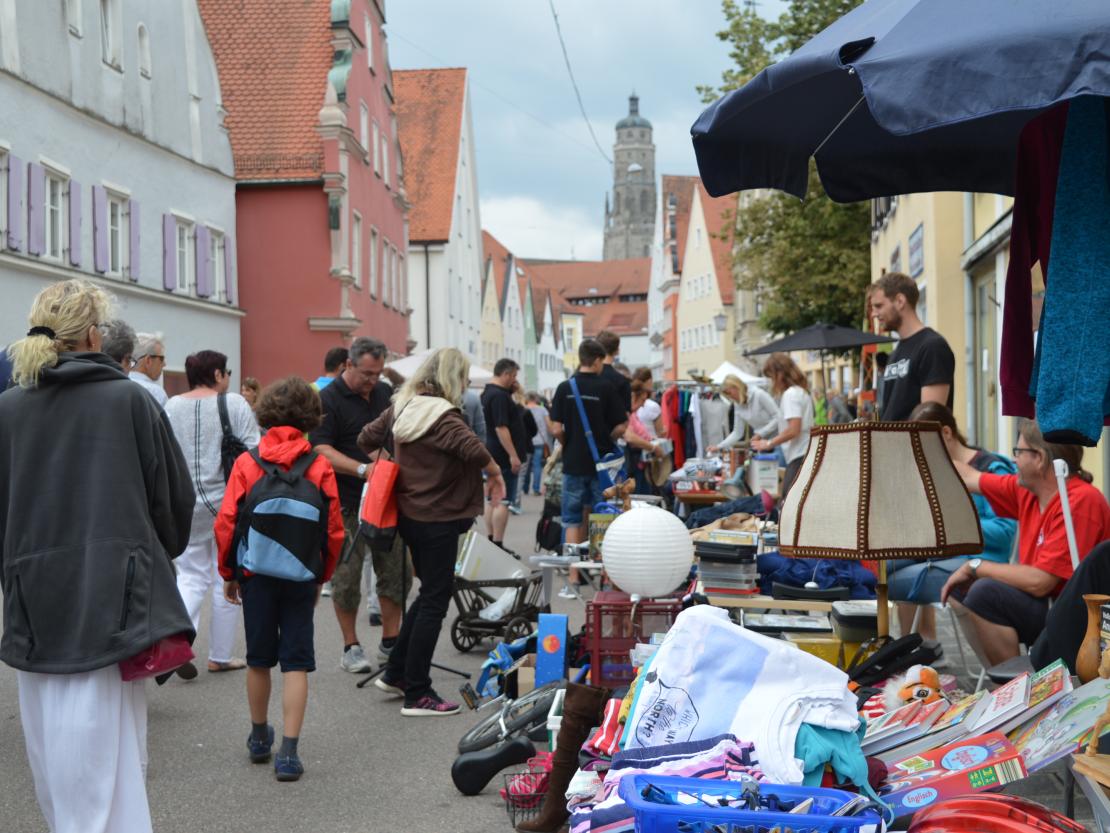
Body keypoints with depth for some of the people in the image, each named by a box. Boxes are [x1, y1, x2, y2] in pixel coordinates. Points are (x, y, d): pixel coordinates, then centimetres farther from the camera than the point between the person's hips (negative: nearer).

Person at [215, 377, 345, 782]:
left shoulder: (246, 463, -5)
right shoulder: (320, 467, -6)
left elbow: (226, 523, -5)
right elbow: (334, 530, -4)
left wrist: (228, 574, 8)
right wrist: (322, 577, 10)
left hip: (255, 572, 1)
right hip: (301, 577, -1)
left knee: (258, 658, 16)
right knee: (295, 661, 4)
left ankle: (259, 738, 31)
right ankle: (288, 752, -1)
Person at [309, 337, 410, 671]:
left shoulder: (385, 393, 12)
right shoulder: (328, 399, -8)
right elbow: (322, 450, -17)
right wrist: (362, 469, -26)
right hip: (347, 503, -6)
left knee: (397, 571, 8)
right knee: (347, 577, 2)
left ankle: (390, 642, 21)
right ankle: (351, 647, 14)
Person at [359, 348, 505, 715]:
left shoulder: (402, 407, 5)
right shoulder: (442, 416, -20)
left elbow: (367, 439, 15)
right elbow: (474, 450, -34)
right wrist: (495, 473, -17)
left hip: (409, 513, 9)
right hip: (437, 519, -9)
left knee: (428, 593, 23)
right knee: (434, 602, 0)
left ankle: (395, 674, 28)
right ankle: (417, 695, 5)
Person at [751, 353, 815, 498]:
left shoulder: (790, 394, -11)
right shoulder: (802, 391, 17)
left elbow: (793, 429, -19)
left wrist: (769, 443, -8)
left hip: (798, 457, -10)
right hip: (805, 455, 10)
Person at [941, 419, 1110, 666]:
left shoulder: (1081, 501, -22)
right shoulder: (1027, 490, 3)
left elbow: (1038, 582, -27)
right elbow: (969, 478, 19)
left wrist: (975, 567, -15)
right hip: (1043, 605, 9)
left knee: (986, 591, -25)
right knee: (959, 588, 7)